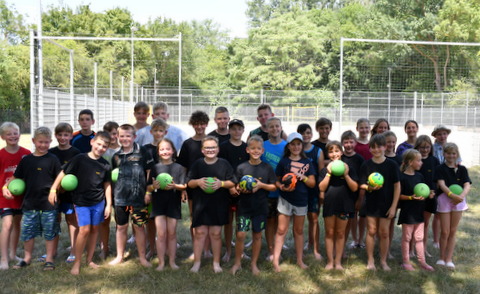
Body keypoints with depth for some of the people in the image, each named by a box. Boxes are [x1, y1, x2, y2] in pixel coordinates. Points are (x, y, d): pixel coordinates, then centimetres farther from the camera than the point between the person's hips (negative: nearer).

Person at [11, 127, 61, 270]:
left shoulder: (53, 159, -5)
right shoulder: (26, 160, 6)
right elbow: (16, 178, 14)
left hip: (48, 204, -3)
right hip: (30, 203, 3)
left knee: (49, 232, 7)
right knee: (27, 231, 12)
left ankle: (49, 259, 22)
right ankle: (27, 257, 31)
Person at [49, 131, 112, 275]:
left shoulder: (105, 165, 0)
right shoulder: (80, 159, -9)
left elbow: (107, 185, 7)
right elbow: (63, 173, -5)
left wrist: (108, 204, 6)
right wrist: (53, 189, -10)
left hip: (99, 202, 3)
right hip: (81, 202, -3)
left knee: (94, 230, 11)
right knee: (84, 230, -9)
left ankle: (90, 259, 26)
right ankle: (77, 263, 6)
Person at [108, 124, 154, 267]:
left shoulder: (141, 152, -5)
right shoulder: (116, 156, 7)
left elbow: (150, 172, -2)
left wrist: (148, 191, -5)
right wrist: (114, 190, 4)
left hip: (138, 196, -3)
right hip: (120, 197, 3)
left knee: (139, 227, 6)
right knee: (121, 227, 13)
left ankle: (142, 257, 19)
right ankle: (119, 256, 28)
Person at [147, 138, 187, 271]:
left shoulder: (179, 167, 1)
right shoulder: (155, 168, 4)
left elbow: (184, 186, 0)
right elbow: (148, 187, 3)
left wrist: (174, 186, -19)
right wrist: (154, 186, -18)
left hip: (173, 203, 0)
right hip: (159, 203, 0)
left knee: (171, 234, 8)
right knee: (161, 234, 0)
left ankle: (172, 261, 19)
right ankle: (161, 262, 10)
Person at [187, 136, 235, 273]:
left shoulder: (224, 164, 1)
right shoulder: (197, 164, 4)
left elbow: (232, 183, 2)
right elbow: (189, 182, 5)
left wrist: (221, 183, -17)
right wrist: (198, 182, -15)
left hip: (219, 205, 0)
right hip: (200, 204, 1)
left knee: (216, 233, 6)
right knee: (200, 232, 2)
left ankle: (216, 263, 20)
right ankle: (197, 262, 14)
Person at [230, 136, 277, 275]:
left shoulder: (267, 168, -1)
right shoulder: (241, 167, -2)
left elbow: (274, 187, 1)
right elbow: (235, 186, 3)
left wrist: (261, 185, -15)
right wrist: (241, 189, -19)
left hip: (260, 207, 1)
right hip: (244, 206, -1)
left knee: (257, 235, 10)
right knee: (241, 235, -4)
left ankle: (254, 263, 26)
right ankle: (237, 263, 16)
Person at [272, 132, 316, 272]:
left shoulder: (307, 162, 5)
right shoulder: (283, 161, -1)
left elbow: (312, 183, 3)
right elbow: (277, 181, 1)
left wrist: (302, 177, -15)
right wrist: (282, 187, -20)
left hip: (301, 200, 2)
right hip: (285, 199, -2)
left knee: (299, 230, 14)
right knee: (281, 230, -3)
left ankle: (300, 260, 24)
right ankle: (276, 261, 0)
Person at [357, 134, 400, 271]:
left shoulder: (392, 165, -6)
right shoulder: (366, 165, -3)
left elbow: (397, 186, -4)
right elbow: (361, 185, -2)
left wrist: (393, 206, -7)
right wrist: (369, 187, -25)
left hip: (386, 204, -1)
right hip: (371, 203, 1)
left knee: (384, 233, 7)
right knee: (371, 231, 8)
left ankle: (383, 261, 23)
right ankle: (370, 260, 21)